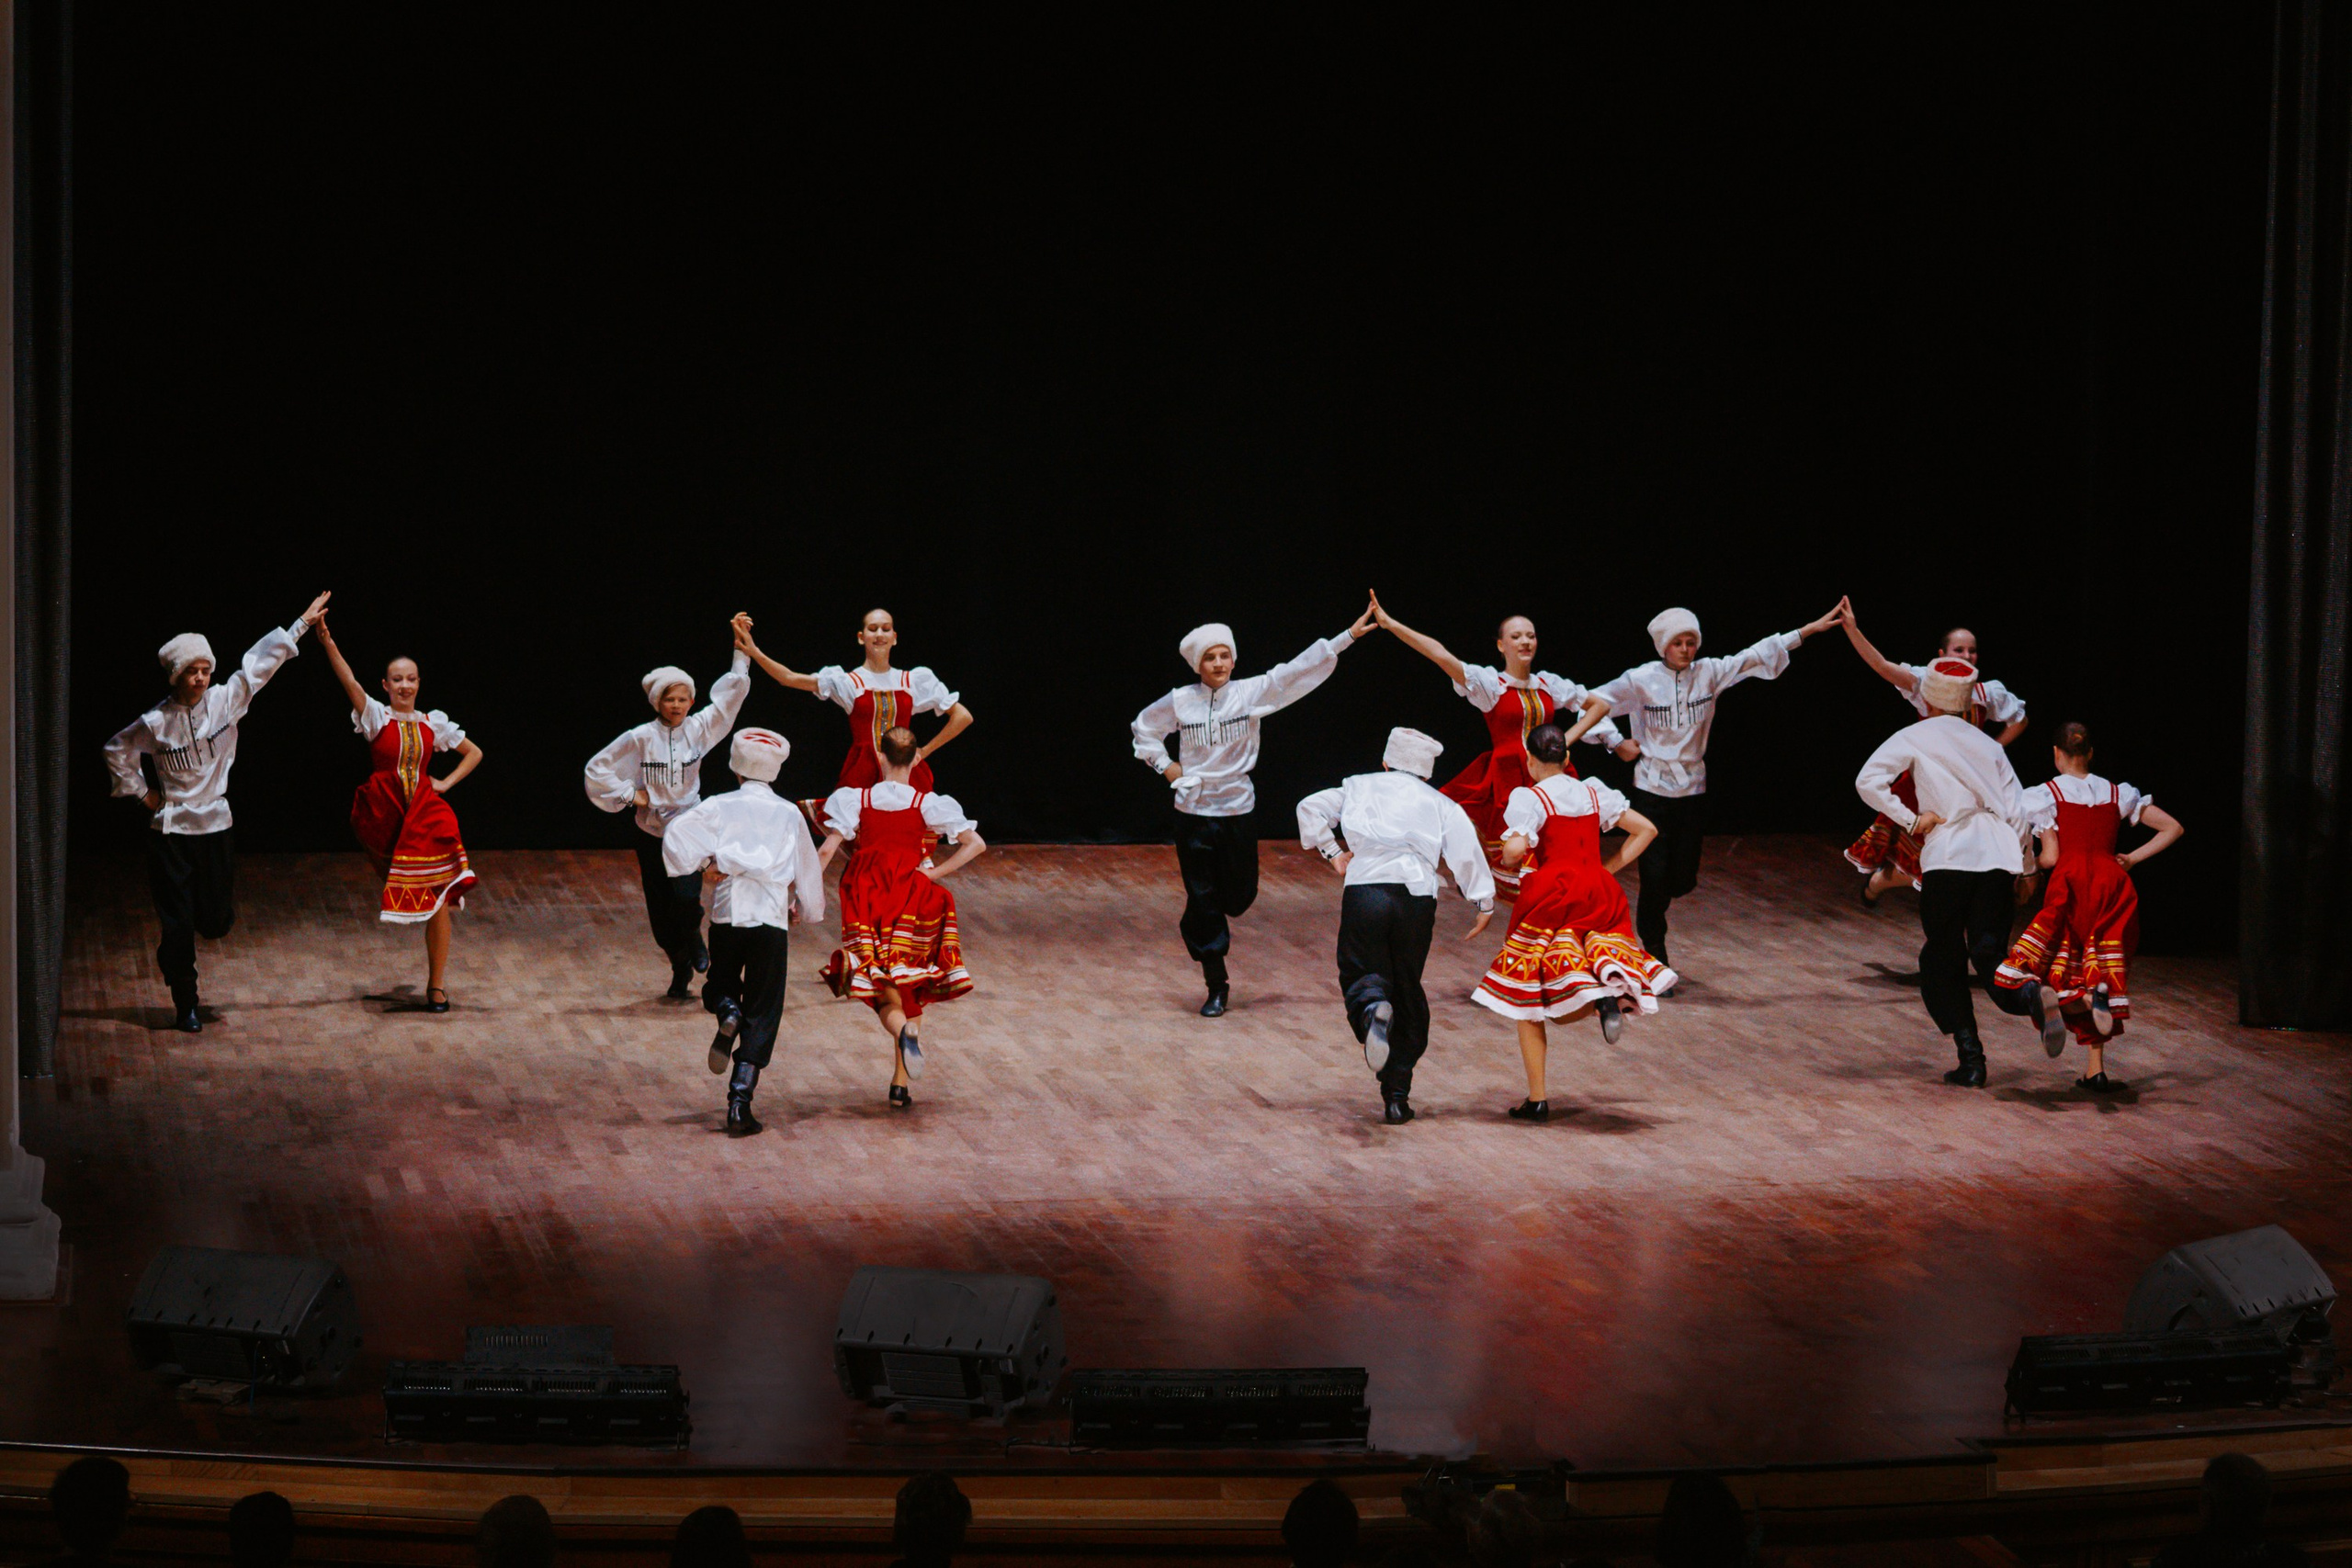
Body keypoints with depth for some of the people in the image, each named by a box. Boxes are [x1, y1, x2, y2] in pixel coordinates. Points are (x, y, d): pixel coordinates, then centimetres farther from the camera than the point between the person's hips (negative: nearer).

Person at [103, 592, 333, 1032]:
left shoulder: (225, 700, -3)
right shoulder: (156, 722, -9)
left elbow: (260, 662, 2)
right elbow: (117, 750, 6)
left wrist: (302, 623, 6)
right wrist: (141, 792, 4)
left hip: (215, 825, 3)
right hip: (170, 829, -3)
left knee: (217, 921, 4)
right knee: (178, 925, -1)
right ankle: (185, 1006, 10)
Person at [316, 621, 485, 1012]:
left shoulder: (433, 723, 7)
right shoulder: (376, 717, -1)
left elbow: (474, 753, 18)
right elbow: (350, 683, -18)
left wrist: (447, 783, 5)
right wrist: (328, 644, -31)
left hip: (425, 816, 2)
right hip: (385, 816, -2)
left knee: (439, 900, -1)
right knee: (395, 892, 0)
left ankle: (435, 985, 8)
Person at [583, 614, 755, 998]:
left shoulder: (699, 729, -1)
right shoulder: (641, 739, -7)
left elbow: (730, 696, 1)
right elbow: (597, 769, -2)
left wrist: (742, 653, -5)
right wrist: (629, 794, -4)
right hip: (652, 833, 0)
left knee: (686, 896, -20)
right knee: (660, 908, 4)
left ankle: (693, 937, 15)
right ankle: (681, 968, 26)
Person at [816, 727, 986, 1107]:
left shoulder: (857, 800, -2)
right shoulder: (927, 804, -2)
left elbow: (825, 851, -9)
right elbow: (975, 844, -9)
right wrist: (935, 874, -3)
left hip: (865, 901, 0)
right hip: (911, 901, 0)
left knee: (881, 990, 6)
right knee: (909, 986, 13)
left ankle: (903, 1031, -30)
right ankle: (901, 1083, 6)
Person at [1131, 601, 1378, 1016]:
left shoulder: (1252, 693, -4)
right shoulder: (1180, 701, -1)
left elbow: (1298, 672, -9)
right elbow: (1144, 728, 16)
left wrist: (1347, 637, -15)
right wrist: (1164, 765, 4)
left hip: (1237, 810, 0)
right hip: (1194, 813, 0)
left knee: (1239, 896, 6)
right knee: (1203, 901, 0)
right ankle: (1217, 986, 9)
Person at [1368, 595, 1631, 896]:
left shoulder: (1550, 685, 10)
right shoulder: (1490, 683, 0)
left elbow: (1600, 705, 20)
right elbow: (1438, 653, -9)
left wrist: (1567, 739, 6)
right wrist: (1389, 623, -17)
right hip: (1506, 783, -3)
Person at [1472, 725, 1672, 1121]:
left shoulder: (1530, 798, -5)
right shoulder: (1594, 793, 12)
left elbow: (1515, 849, -20)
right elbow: (1646, 829, 13)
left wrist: (1510, 859, 3)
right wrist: (1608, 869, 16)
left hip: (1550, 898, -5)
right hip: (1598, 893, 5)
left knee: (1527, 997, 7)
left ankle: (1537, 1099, -5)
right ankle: (1611, 987, -28)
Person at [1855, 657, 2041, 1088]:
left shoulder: (1915, 737, 10)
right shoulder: (1988, 745, 21)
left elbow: (1868, 781, -5)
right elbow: (2018, 812, 15)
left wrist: (1910, 819, -1)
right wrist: (2024, 869, 23)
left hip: (1948, 854, -3)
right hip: (2000, 854, 3)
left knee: (1943, 959, 9)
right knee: (1990, 955, 2)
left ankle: (1970, 1057, -2)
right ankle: (2030, 995, -32)